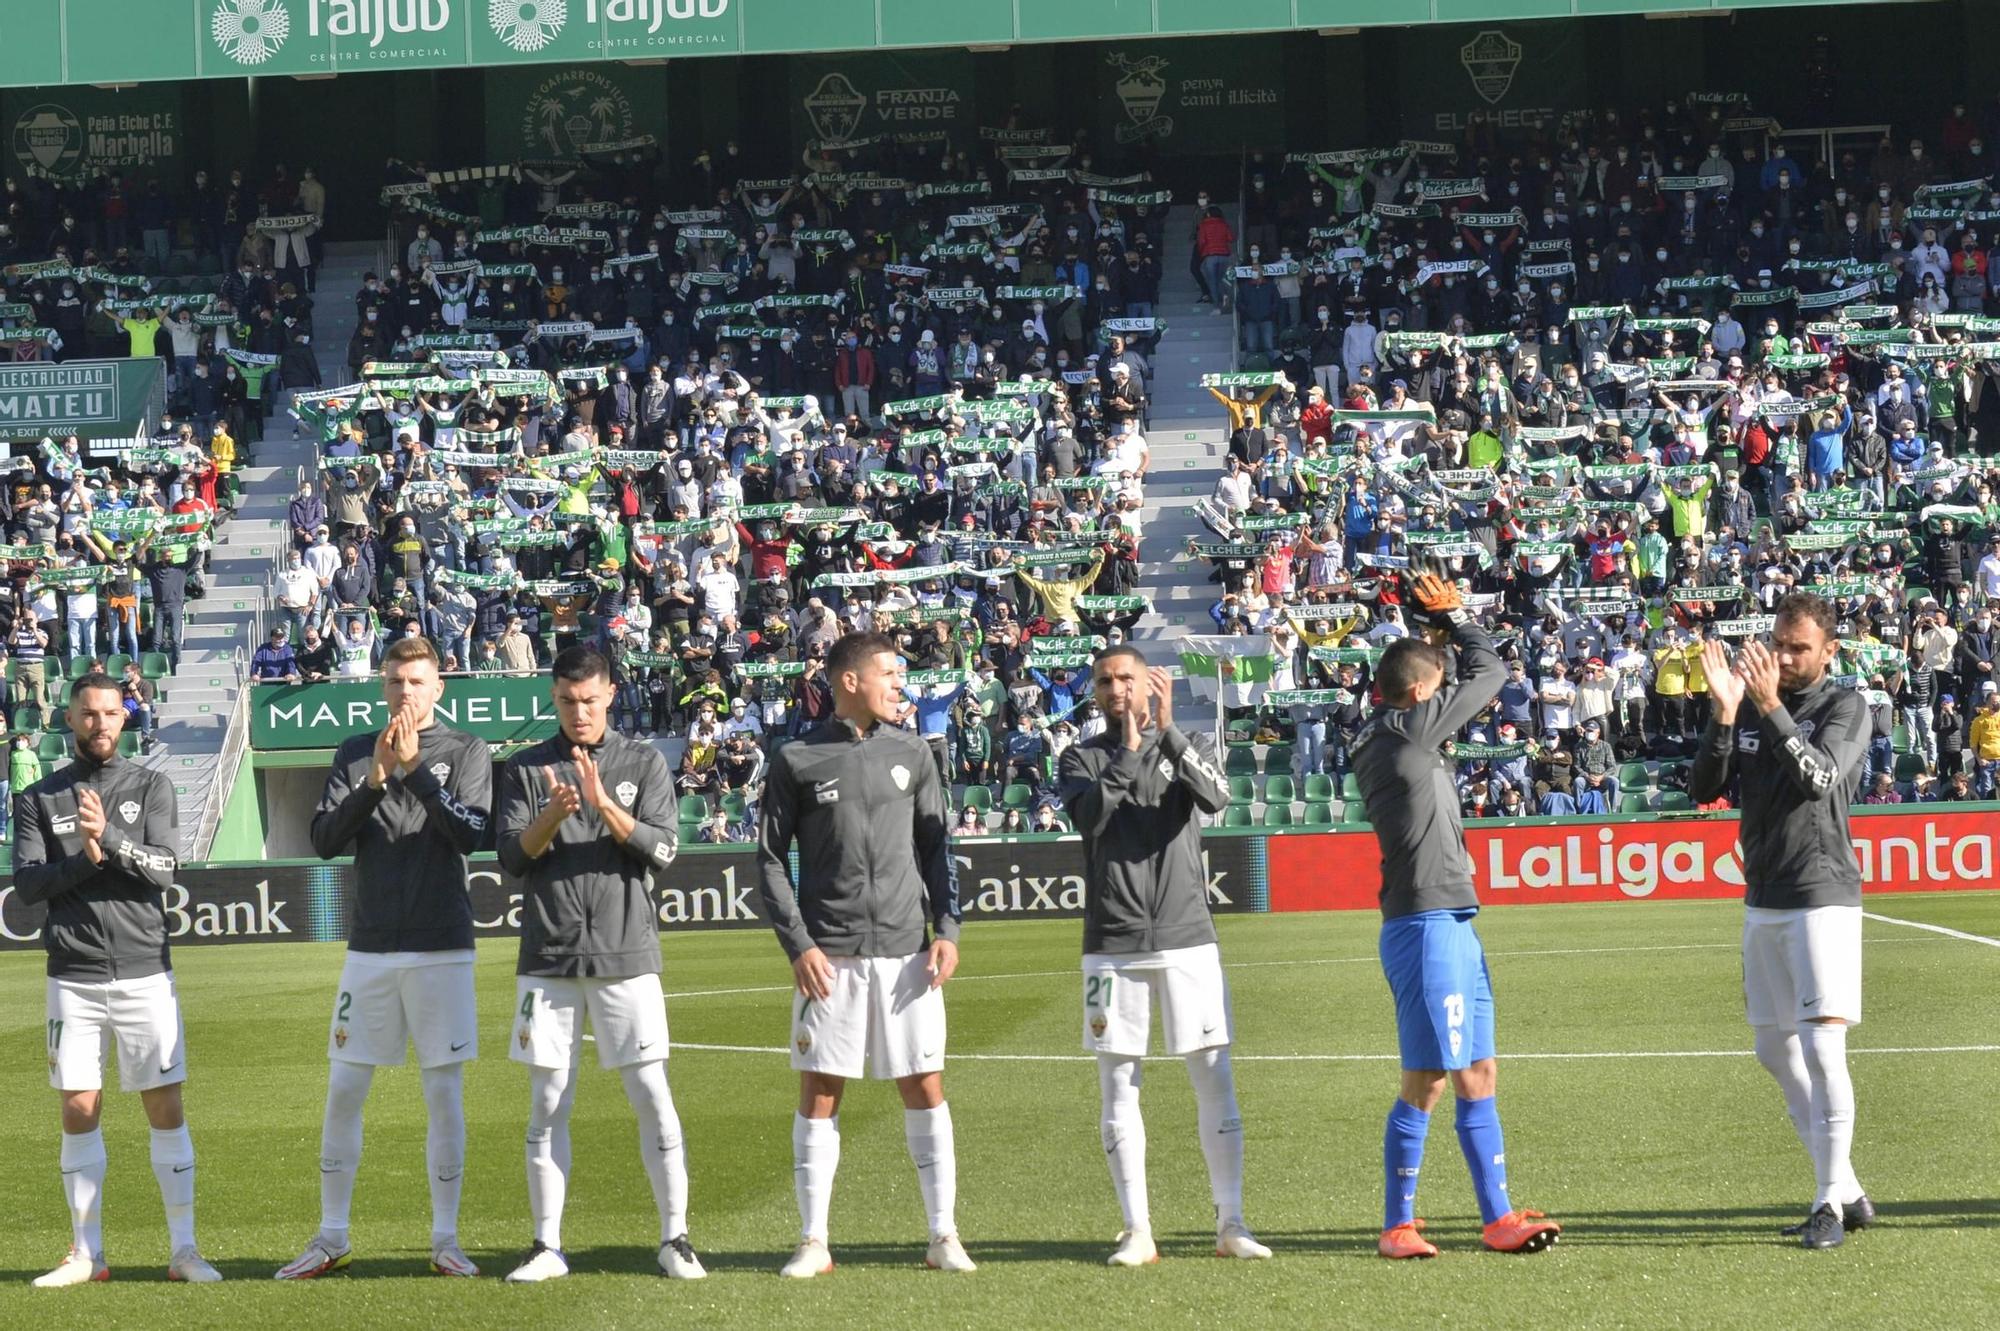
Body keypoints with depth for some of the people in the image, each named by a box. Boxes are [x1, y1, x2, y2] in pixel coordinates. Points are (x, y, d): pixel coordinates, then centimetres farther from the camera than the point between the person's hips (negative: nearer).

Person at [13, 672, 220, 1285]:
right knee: (79, 1112, 2)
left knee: (166, 1108, -1)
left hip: (145, 971, 0)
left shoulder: (151, 787, 6)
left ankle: (183, 1249, 4)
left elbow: (164, 869, -7)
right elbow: (27, 883, -3)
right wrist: (87, 859, -16)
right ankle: (86, 1254, 10)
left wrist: (109, 837, -21)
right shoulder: (39, 799, 7)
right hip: (74, 976, 0)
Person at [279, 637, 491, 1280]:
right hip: (370, 948, 2)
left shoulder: (466, 751, 2)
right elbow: (324, 840, 0)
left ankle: (445, 1238, 9)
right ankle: (332, 1237, 11)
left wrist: (414, 768, -17)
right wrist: (375, 779, -13)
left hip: (442, 949, -2)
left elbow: (471, 834, -11)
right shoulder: (356, 753, 9)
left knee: (445, 1095, 1)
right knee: (343, 1093, 2)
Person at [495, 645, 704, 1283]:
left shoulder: (644, 763, 5)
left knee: (653, 1099, -4)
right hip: (548, 959, 1)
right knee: (547, 1105, 4)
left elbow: (663, 848, -5)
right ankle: (548, 1246, 10)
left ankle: (674, 1238, 3)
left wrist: (605, 805, -19)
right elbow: (512, 858, -1)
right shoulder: (525, 769, 7)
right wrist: (551, 816, -19)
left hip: (626, 955, -1)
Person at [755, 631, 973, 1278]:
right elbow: (770, 860, 2)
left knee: (925, 1088, 2)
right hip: (829, 956, -2)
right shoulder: (797, 761, 1)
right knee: (819, 1094, 0)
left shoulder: (910, 753, 9)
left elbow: (936, 848, 12)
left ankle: (943, 1236, 9)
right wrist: (798, 945, -7)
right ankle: (813, 1242, 8)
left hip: (906, 953, 2)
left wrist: (947, 929, 1)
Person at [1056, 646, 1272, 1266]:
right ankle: (1137, 1231, 6)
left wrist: (1167, 730, -20)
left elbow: (1216, 797, -12)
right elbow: (1088, 816, -13)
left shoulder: (1183, 747, 9)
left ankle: (1231, 1224, 5)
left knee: (1215, 1082, -1)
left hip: (1188, 938, 0)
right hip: (1113, 946, 0)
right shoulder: (1082, 759, 7)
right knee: (1117, 1088, 1)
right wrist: (1128, 748, -20)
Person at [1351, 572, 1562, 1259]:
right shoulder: (1406, 726, -10)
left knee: (1478, 1075, 10)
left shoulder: (1381, 740, 15)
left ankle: (1499, 1217, 13)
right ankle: (1398, 1224, 1)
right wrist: (1453, 613, 12)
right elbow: (1487, 673, -2)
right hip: (1426, 926, -10)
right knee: (1427, 1081, -5)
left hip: (1452, 925, 10)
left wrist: (1439, 619, 19)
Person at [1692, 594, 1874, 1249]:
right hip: (1762, 901, 6)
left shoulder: (1846, 707, -5)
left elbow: (1819, 778, -22)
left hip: (1822, 899, -6)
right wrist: (1724, 710, -14)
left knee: (1822, 1047, -14)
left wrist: (1772, 708, -31)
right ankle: (1845, 1192, 19)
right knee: (1775, 1049, 9)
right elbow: (1703, 789, -1)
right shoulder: (1749, 703, 9)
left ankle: (1831, 1203, -8)